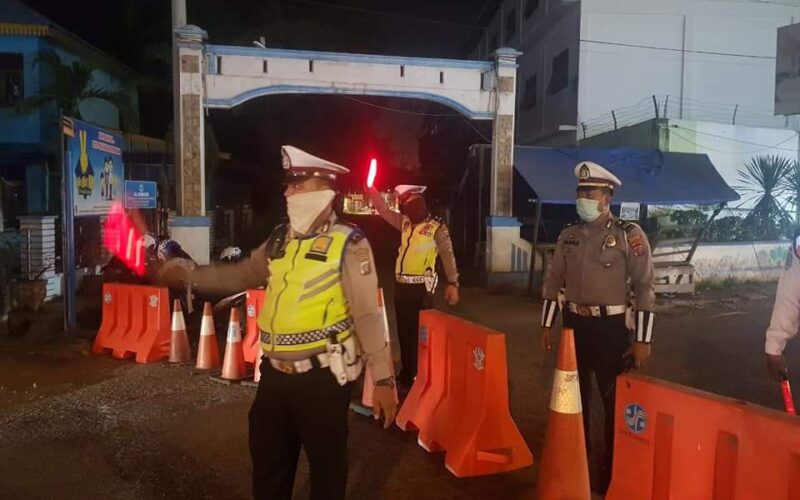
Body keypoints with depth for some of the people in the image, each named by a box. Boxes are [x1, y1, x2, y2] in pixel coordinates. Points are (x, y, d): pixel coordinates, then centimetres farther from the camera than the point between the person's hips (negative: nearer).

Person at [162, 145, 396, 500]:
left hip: (322, 377, -6)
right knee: (268, 464, 23)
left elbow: (368, 316, -15)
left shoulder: (348, 244, -13)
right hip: (276, 374, 6)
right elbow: (239, 275, 18)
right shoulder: (280, 239, 6)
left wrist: (383, 379, -16)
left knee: (326, 468, 13)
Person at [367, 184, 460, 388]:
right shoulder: (405, 223, 12)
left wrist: (453, 283, -12)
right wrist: (371, 189, 5)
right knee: (404, 331, 14)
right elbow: (384, 210, 15)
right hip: (401, 285, 7)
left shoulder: (437, 227, -5)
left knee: (419, 332, -3)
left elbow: (448, 256, -6)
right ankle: (407, 373, 26)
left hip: (421, 287, -6)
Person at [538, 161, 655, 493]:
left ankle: (614, 468, 26)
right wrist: (547, 325, 8)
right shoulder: (568, 236, 4)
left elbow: (644, 288, -10)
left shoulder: (630, 235, -10)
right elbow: (554, 282, 10)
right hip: (574, 323, 5)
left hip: (611, 327, -4)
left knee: (615, 399, 6)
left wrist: (643, 340, -12)